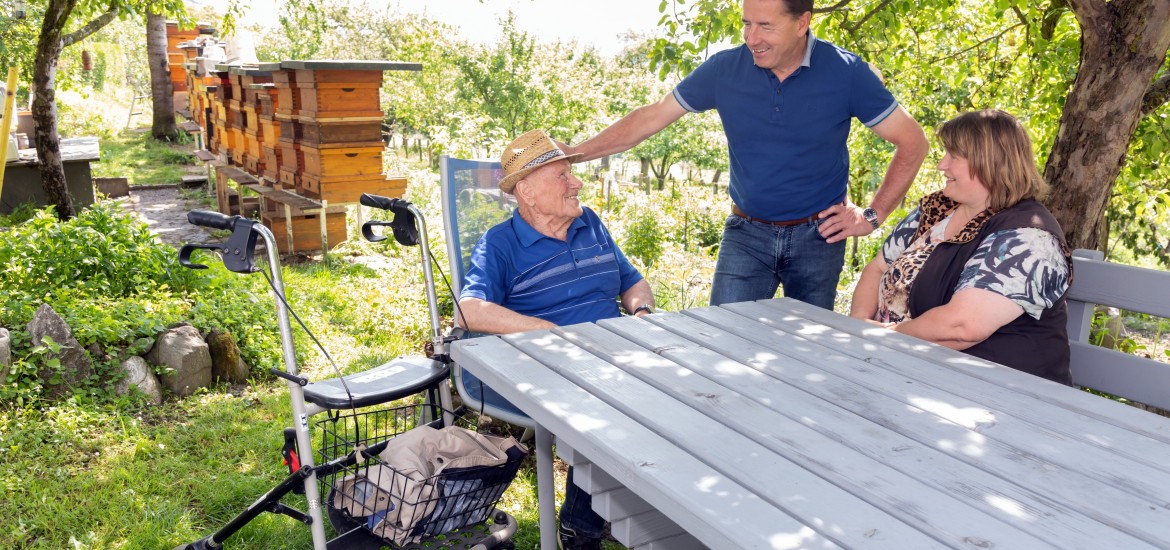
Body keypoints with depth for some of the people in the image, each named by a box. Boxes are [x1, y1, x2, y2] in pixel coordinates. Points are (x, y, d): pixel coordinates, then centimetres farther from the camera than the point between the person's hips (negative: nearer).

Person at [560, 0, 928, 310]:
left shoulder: (846, 73, -11)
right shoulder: (725, 69, -8)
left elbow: (912, 142, -3)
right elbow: (651, 118, -2)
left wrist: (873, 216, -7)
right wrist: (575, 153, -7)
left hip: (819, 236, 0)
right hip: (746, 232, 1)